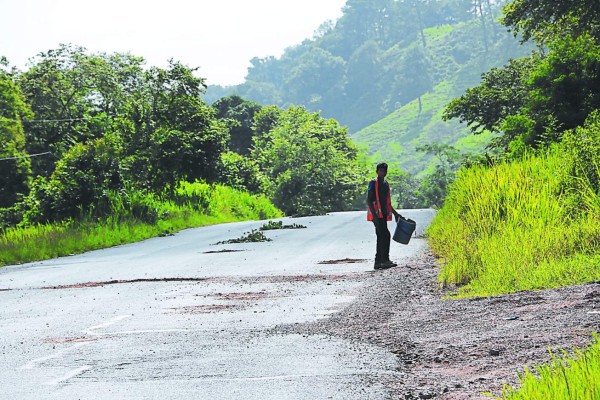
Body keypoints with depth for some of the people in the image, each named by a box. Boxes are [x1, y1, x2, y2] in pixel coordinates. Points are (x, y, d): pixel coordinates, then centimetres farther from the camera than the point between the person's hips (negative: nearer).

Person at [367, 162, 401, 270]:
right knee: (385, 235, -16)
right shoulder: (373, 183, -7)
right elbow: (369, 200, -12)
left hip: (383, 215, 8)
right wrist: (374, 215, -20)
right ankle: (385, 260, -16)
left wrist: (395, 213, 24)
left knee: (381, 238, 7)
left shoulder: (386, 184, 18)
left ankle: (378, 262, 11)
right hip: (376, 215, -8)